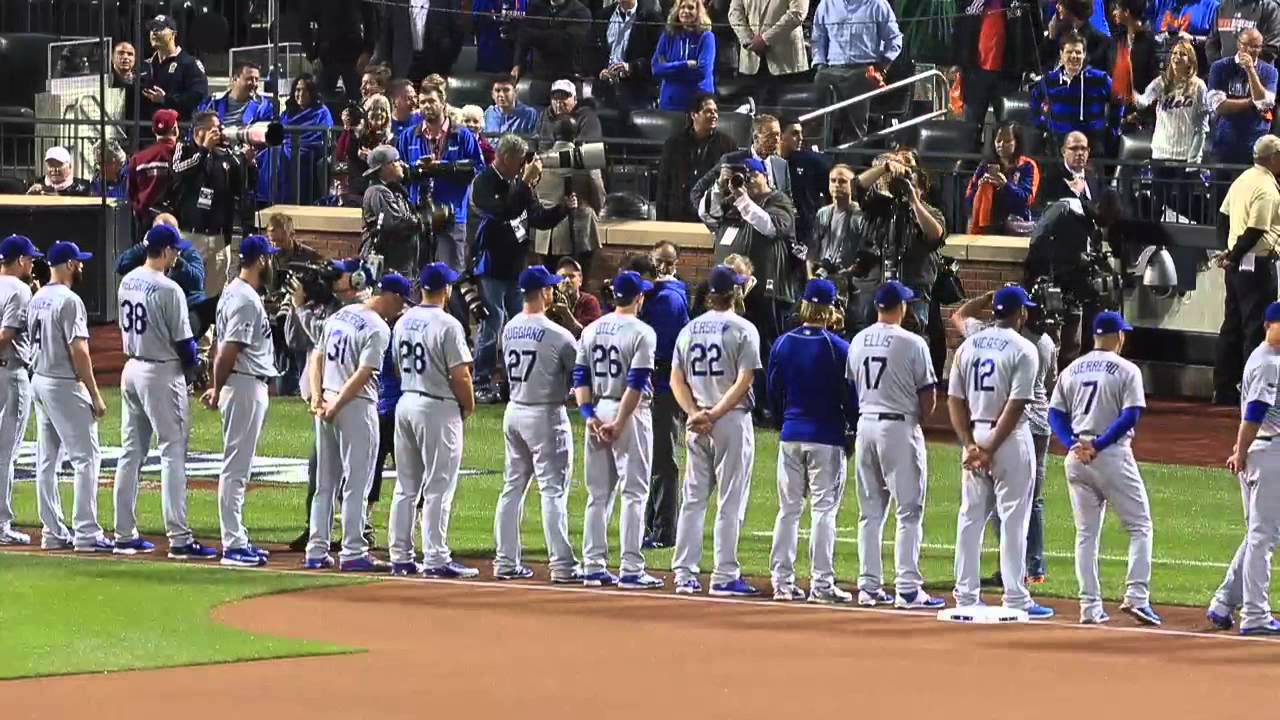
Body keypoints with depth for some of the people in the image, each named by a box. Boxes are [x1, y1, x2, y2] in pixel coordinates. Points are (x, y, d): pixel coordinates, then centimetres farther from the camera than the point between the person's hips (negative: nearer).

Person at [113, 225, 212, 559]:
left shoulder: (127, 282, 5)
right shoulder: (168, 290, -18)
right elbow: (183, 342, -14)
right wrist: (192, 363, 5)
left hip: (132, 368, 8)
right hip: (162, 373, -8)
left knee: (132, 452, 13)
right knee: (173, 451, -6)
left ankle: (124, 534, 15)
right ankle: (178, 538, -9)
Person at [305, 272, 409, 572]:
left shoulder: (340, 315, 12)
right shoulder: (378, 328, -13)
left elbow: (317, 357, 10)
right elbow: (363, 375, -20)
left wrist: (317, 398, 2)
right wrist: (335, 408, -16)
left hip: (326, 404, 8)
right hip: (356, 407, -8)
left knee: (325, 482, 13)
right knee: (356, 483, -1)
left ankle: (316, 551, 14)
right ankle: (353, 553, 0)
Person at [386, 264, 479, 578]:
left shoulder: (404, 322, 7)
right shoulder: (447, 325, -15)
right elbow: (460, 375, -16)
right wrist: (468, 405, 0)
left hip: (406, 402, 7)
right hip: (438, 409, -7)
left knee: (406, 487, 12)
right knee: (438, 489, -4)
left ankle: (400, 557, 13)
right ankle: (435, 559, -5)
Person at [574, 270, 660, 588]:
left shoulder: (592, 330, 9)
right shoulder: (641, 332, -10)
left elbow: (580, 377, 5)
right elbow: (636, 383, -17)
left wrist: (589, 415, -1)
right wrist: (620, 424, -17)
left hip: (597, 412, 6)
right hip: (630, 415, -6)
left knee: (598, 494, 11)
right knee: (634, 493, -2)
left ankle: (594, 567, 11)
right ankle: (631, 570, -5)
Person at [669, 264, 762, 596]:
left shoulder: (689, 329, 9)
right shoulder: (742, 330, -7)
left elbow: (676, 380, 5)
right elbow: (744, 382, -15)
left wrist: (696, 414, -5)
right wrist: (715, 415, -14)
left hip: (697, 423, 5)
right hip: (733, 421, -5)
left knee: (693, 499, 10)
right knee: (730, 502, -1)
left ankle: (685, 574, 7)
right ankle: (725, 576, -3)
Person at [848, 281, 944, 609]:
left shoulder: (858, 341, 6)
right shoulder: (912, 343, -11)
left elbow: (852, 389, 11)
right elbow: (928, 398, -9)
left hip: (866, 425, 6)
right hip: (900, 428, -6)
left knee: (870, 511, 12)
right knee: (909, 511, -2)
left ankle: (869, 587, 11)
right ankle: (908, 589, -6)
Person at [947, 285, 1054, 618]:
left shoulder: (969, 345, 8)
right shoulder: (1023, 349, -9)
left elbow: (954, 399, 4)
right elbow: (1015, 404, -16)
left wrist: (970, 444, -1)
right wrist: (990, 450, -15)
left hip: (974, 434, 5)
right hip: (1009, 437, -5)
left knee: (971, 516, 10)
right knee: (1014, 518, -2)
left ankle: (966, 596, 11)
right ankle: (1016, 598, -3)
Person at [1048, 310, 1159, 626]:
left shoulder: (1072, 370, 12)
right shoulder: (1126, 370, -3)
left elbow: (1055, 414, 7)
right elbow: (1131, 415, -13)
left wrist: (1073, 444, -4)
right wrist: (1100, 444, -13)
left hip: (1076, 459, 5)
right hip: (1112, 457, -5)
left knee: (1086, 533, 11)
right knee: (1139, 526, 3)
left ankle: (1090, 606, 6)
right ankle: (1137, 596, -11)